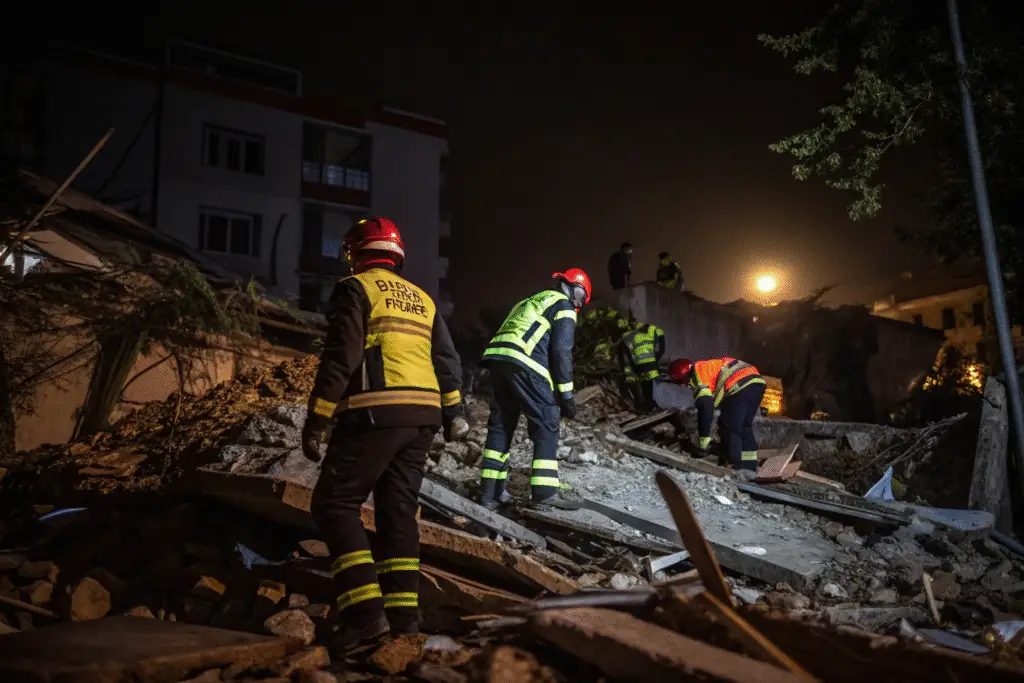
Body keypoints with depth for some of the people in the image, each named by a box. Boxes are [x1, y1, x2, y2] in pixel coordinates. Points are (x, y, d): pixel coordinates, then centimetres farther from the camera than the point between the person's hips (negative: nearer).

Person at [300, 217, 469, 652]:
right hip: (421, 417, 7)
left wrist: (316, 422, -9)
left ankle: (365, 611, -9)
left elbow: (339, 359, -11)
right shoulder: (422, 298, 20)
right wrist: (453, 413, 24)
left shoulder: (355, 289, 0)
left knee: (334, 505, 0)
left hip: (374, 415, -7)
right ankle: (403, 612, 11)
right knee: (398, 510, 13)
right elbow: (448, 360, 18)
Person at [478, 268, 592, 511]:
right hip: (524, 363, -8)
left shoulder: (531, 301, 34)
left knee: (500, 423, 12)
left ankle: (490, 491, 13)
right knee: (546, 424, -1)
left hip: (496, 356, 8)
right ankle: (545, 492, -5)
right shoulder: (564, 306, 10)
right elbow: (561, 351, -3)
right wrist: (565, 394, -2)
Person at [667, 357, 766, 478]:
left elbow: (705, 408, -6)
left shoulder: (698, 373, 2)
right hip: (757, 380, 9)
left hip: (741, 385, -9)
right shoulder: (709, 366, 29)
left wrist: (703, 440, -1)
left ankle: (738, 469, 1)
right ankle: (749, 467, 21)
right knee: (744, 426, 20)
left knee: (728, 427, 2)